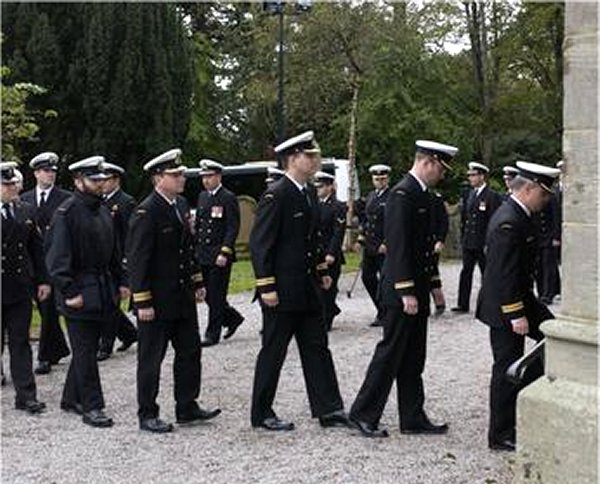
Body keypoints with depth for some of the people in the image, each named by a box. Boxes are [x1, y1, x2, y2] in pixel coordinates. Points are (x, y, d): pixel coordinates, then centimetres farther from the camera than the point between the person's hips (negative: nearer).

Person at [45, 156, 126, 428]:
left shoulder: (103, 211, 12)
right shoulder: (67, 212, -12)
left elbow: (114, 252, 19)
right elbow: (57, 256, -16)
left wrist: (121, 281, 11)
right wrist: (70, 291, -19)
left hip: (102, 291, 8)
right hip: (79, 292, -8)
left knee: (87, 348, 15)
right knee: (85, 351, -3)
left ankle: (71, 399, 27)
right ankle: (91, 407, 3)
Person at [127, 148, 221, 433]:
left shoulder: (181, 204, 9)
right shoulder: (146, 213, -17)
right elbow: (137, 260, -18)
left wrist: (197, 282, 16)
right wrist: (143, 302, -20)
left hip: (183, 297, 8)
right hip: (156, 300, -8)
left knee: (190, 352, 14)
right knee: (151, 358, 4)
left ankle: (187, 408, 26)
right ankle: (147, 415, 15)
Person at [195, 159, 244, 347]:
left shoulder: (228, 198, -7)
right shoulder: (202, 196, 14)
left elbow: (233, 228, -12)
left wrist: (224, 253, -19)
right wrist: (196, 249, 14)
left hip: (220, 256, -7)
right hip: (203, 255, 7)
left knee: (216, 296, -3)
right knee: (209, 295, 11)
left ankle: (213, 334, 4)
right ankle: (233, 318, 30)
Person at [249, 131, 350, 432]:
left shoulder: (310, 193, 11)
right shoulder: (275, 195, -16)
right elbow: (259, 243, -18)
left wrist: (321, 271, 16)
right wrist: (266, 287, -20)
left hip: (306, 289, 8)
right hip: (281, 291, -8)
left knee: (317, 348, 9)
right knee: (273, 352, 2)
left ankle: (329, 410, 15)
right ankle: (261, 414, 15)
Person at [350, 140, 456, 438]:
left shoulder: (422, 194, 15)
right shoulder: (402, 194, -16)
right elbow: (397, 246, -21)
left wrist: (434, 282, 20)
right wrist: (406, 292, -23)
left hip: (417, 289, 10)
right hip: (401, 290, -10)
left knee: (413, 357, 12)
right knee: (391, 352, -3)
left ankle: (413, 418, 19)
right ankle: (364, 414, 8)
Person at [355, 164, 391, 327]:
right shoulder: (370, 196, 15)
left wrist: (387, 243, -18)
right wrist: (361, 235, 12)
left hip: (385, 246, -7)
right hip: (369, 245, 7)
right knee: (367, 277, 8)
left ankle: (384, 315, 7)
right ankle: (382, 309, 23)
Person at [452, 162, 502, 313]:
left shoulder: (492, 196, -10)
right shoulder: (469, 194, 12)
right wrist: (463, 237, 11)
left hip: (483, 243, -6)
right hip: (468, 242, 7)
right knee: (466, 272, 5)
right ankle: (463, 304, 9)